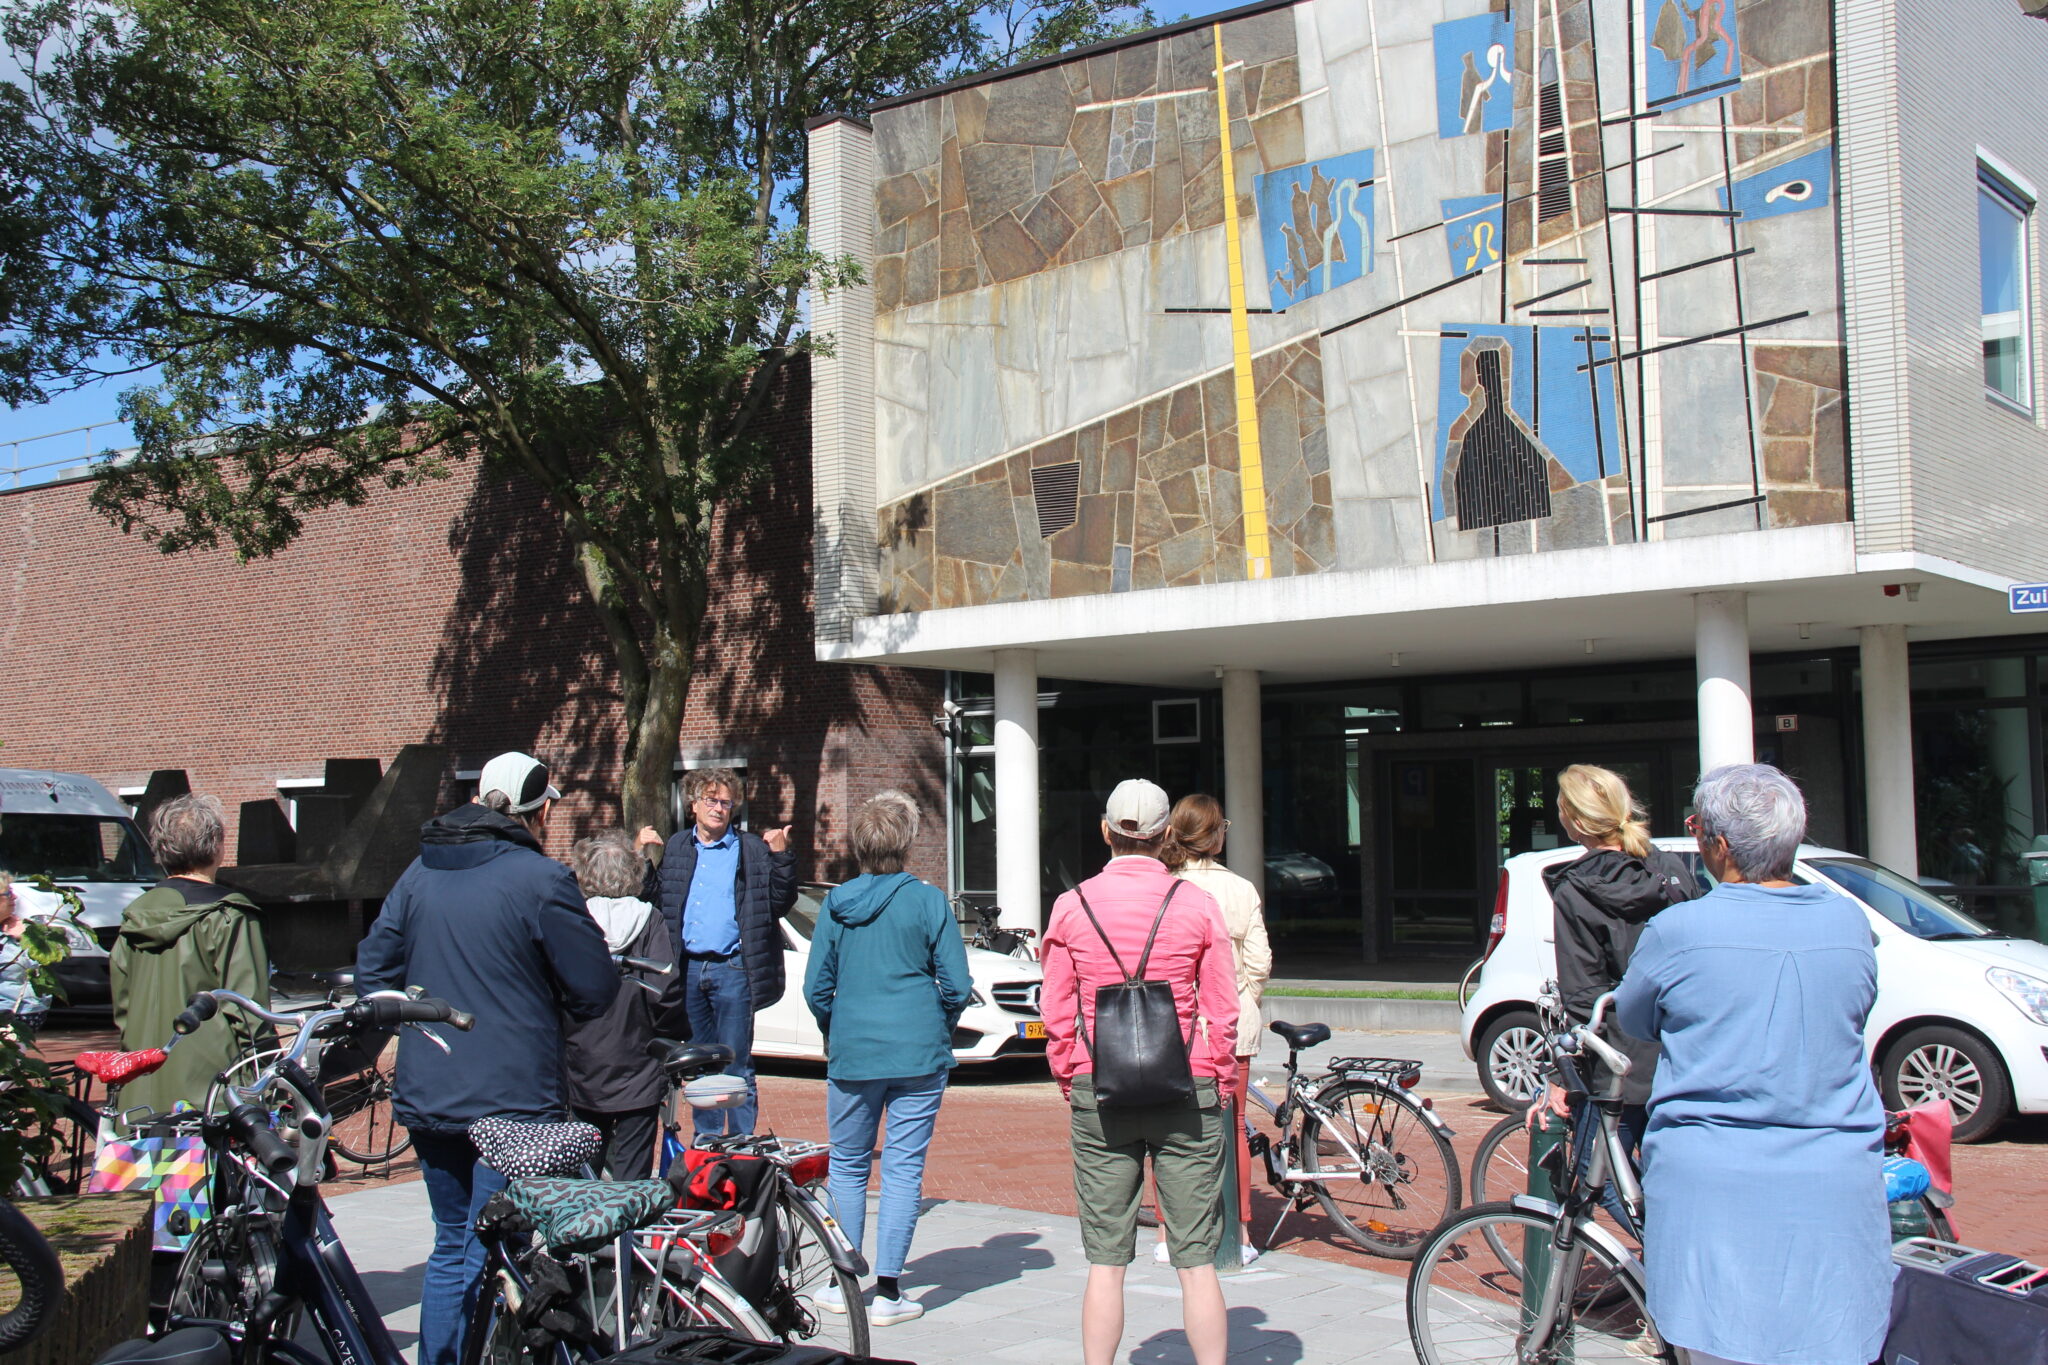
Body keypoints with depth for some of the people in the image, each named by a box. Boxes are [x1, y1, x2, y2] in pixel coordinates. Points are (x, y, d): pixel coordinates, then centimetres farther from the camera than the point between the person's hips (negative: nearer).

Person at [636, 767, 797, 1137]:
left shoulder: (752, 849, 0)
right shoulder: (676, 847, 11)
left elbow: (781, 903, -4)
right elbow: (655, 899, 12)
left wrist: (781, 857, -15)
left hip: (732, 970, -4)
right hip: (688, 968, 4)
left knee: (736, 1066, 0)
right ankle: (705, 1143, 24)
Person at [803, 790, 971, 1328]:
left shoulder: (836, 904, 1)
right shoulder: (927, 901, -5)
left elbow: (816, 989, 4)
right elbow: (957, 985, -4)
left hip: (851, 1056, 2)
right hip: (918, 1056, -2)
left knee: (847, 1166, 15)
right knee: (903, 1168, 3)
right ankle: (888, 1291, 4)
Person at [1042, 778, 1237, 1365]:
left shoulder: (1071, 906, 1)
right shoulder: (1197, 904, -1)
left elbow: (1058, 1015, 4)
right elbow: (1222, 1012, 2)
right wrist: (1221, 1085, 12)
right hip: (1187, 1092, -1)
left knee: (1105, 1261, 7)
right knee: (1197, 1261, 5)